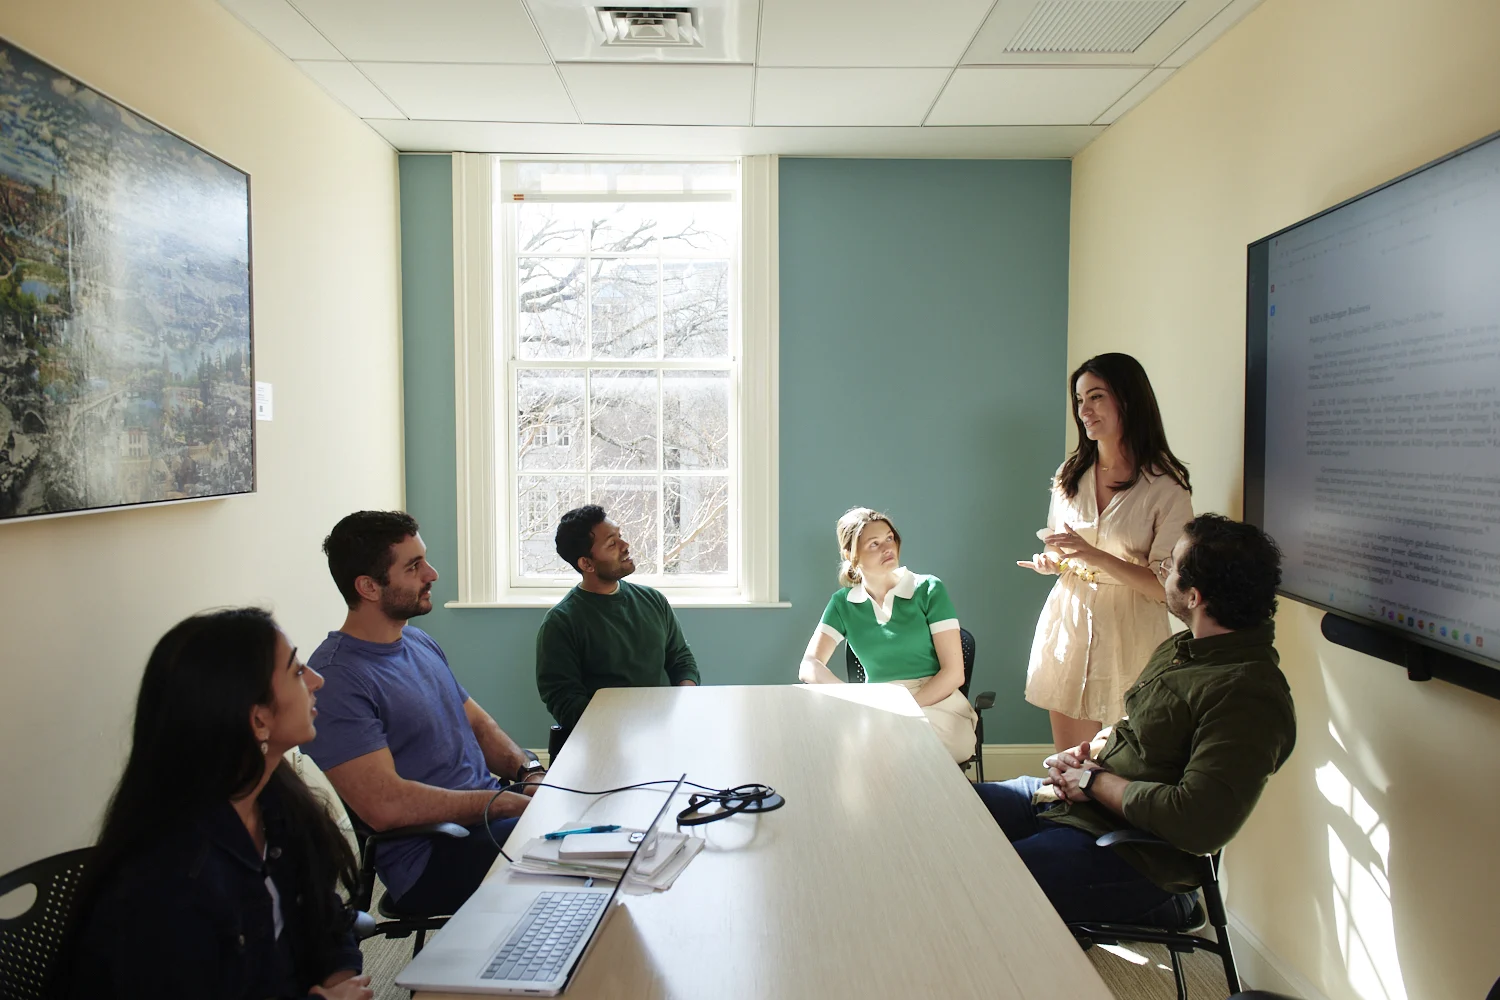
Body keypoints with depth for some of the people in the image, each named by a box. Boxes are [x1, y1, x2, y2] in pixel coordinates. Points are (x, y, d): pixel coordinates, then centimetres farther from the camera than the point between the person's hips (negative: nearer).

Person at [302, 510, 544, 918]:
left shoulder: (419, 642, 12)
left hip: (487, 815, 9)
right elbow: (385, 804, -24)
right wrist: (510, 801, -20)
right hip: (431, 858, -9)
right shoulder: (337, 680, -17)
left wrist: (529, 772, -1)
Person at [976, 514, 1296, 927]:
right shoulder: (1181, 648, 9)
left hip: (1133, 859, -9)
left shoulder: (1247, 697, -21)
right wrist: (1087, 752, 1)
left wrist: (1094, 781, -16)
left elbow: (1199, 824, -29)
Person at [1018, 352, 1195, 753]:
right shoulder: (1070, 476, 9)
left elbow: (1167, 587, -13)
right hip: (1067, 625, 4)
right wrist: (1049, 561, -1)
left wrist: (1095, 556, -21)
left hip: (1130, 634, -4)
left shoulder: (1165, 487, -8)